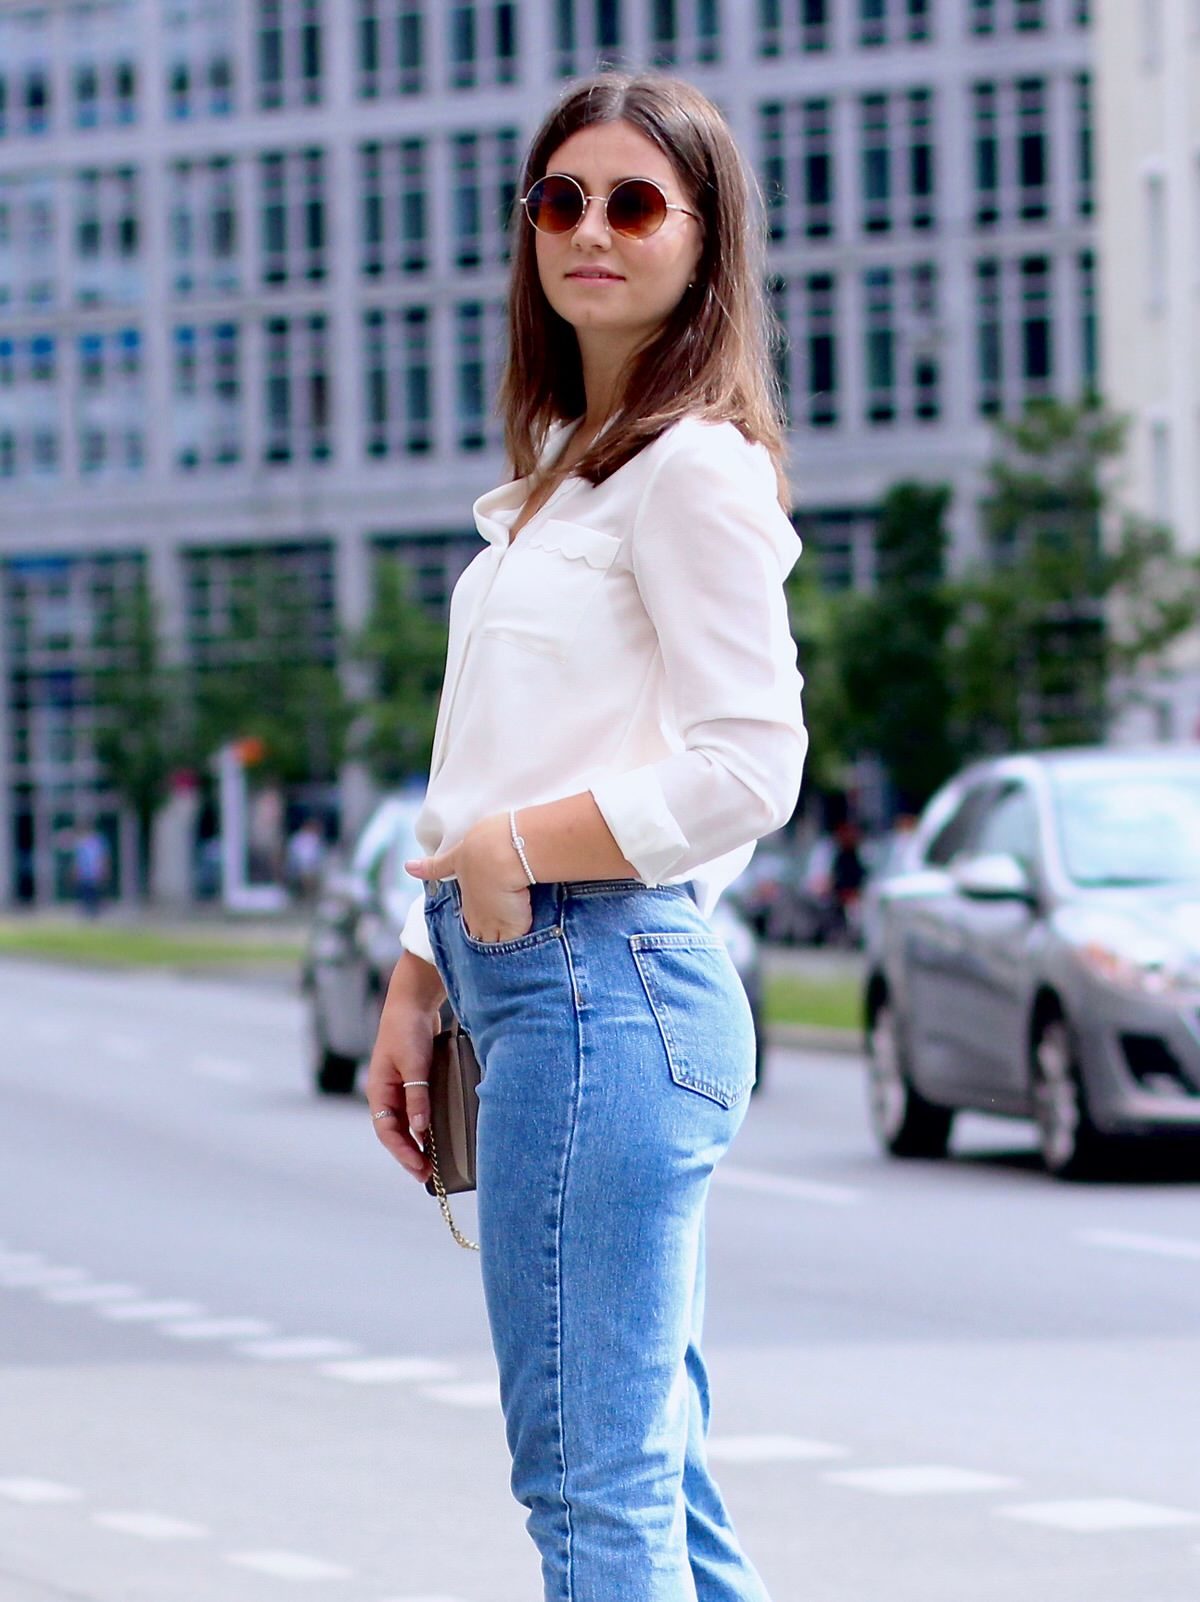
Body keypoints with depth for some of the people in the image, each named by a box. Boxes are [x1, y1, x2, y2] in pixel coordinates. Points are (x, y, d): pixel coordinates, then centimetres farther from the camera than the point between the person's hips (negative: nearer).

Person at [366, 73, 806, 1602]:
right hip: (537, 987, 10)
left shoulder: (696, 467, -7)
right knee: (656, 1475, 11)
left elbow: (750, 764, -15)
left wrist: (527, 846, -16)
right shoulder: (562, 473, 22)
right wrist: (415, 991, 18)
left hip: (606, 978, -10)